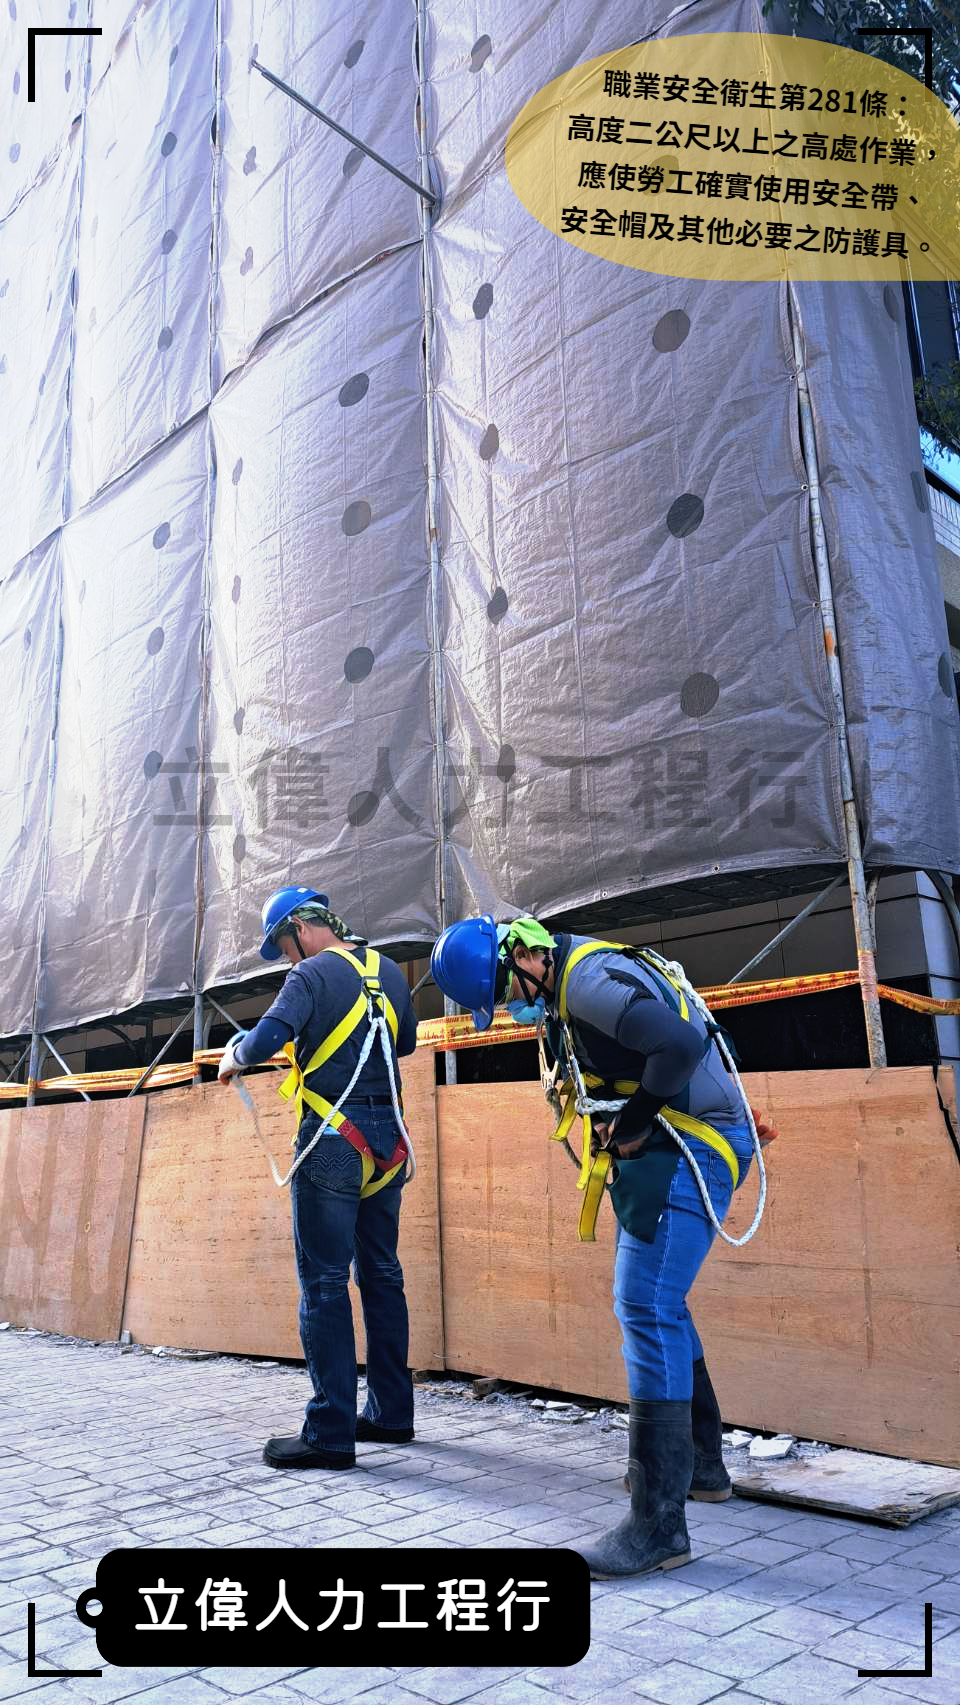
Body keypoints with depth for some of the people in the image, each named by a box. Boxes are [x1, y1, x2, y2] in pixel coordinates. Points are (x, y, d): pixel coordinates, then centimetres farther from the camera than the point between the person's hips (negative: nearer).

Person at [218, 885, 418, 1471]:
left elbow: (265, 1040, -19)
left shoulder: (314, 974, -8)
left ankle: (331, 1433, 2)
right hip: (387, 1137, 7)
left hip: (333, 1139, -7)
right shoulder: (390, 971, 12)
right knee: (381, 1273, 14)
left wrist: (233, 1057, 2)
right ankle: (392, 1413, 22)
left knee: (324, 1280, -2)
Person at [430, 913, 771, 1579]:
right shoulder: (566, 987, 11)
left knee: (647, 1308, -12)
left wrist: (631, 1124, -20)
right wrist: (620, 1134, 6)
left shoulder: (591, 983, -21)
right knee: (655, 1304, 19)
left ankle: (660, 1524, -6)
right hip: (662, 1151, 11)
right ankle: (702, 1463, 34)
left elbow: (682, 1043, -33)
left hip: (692, 1147, -11)